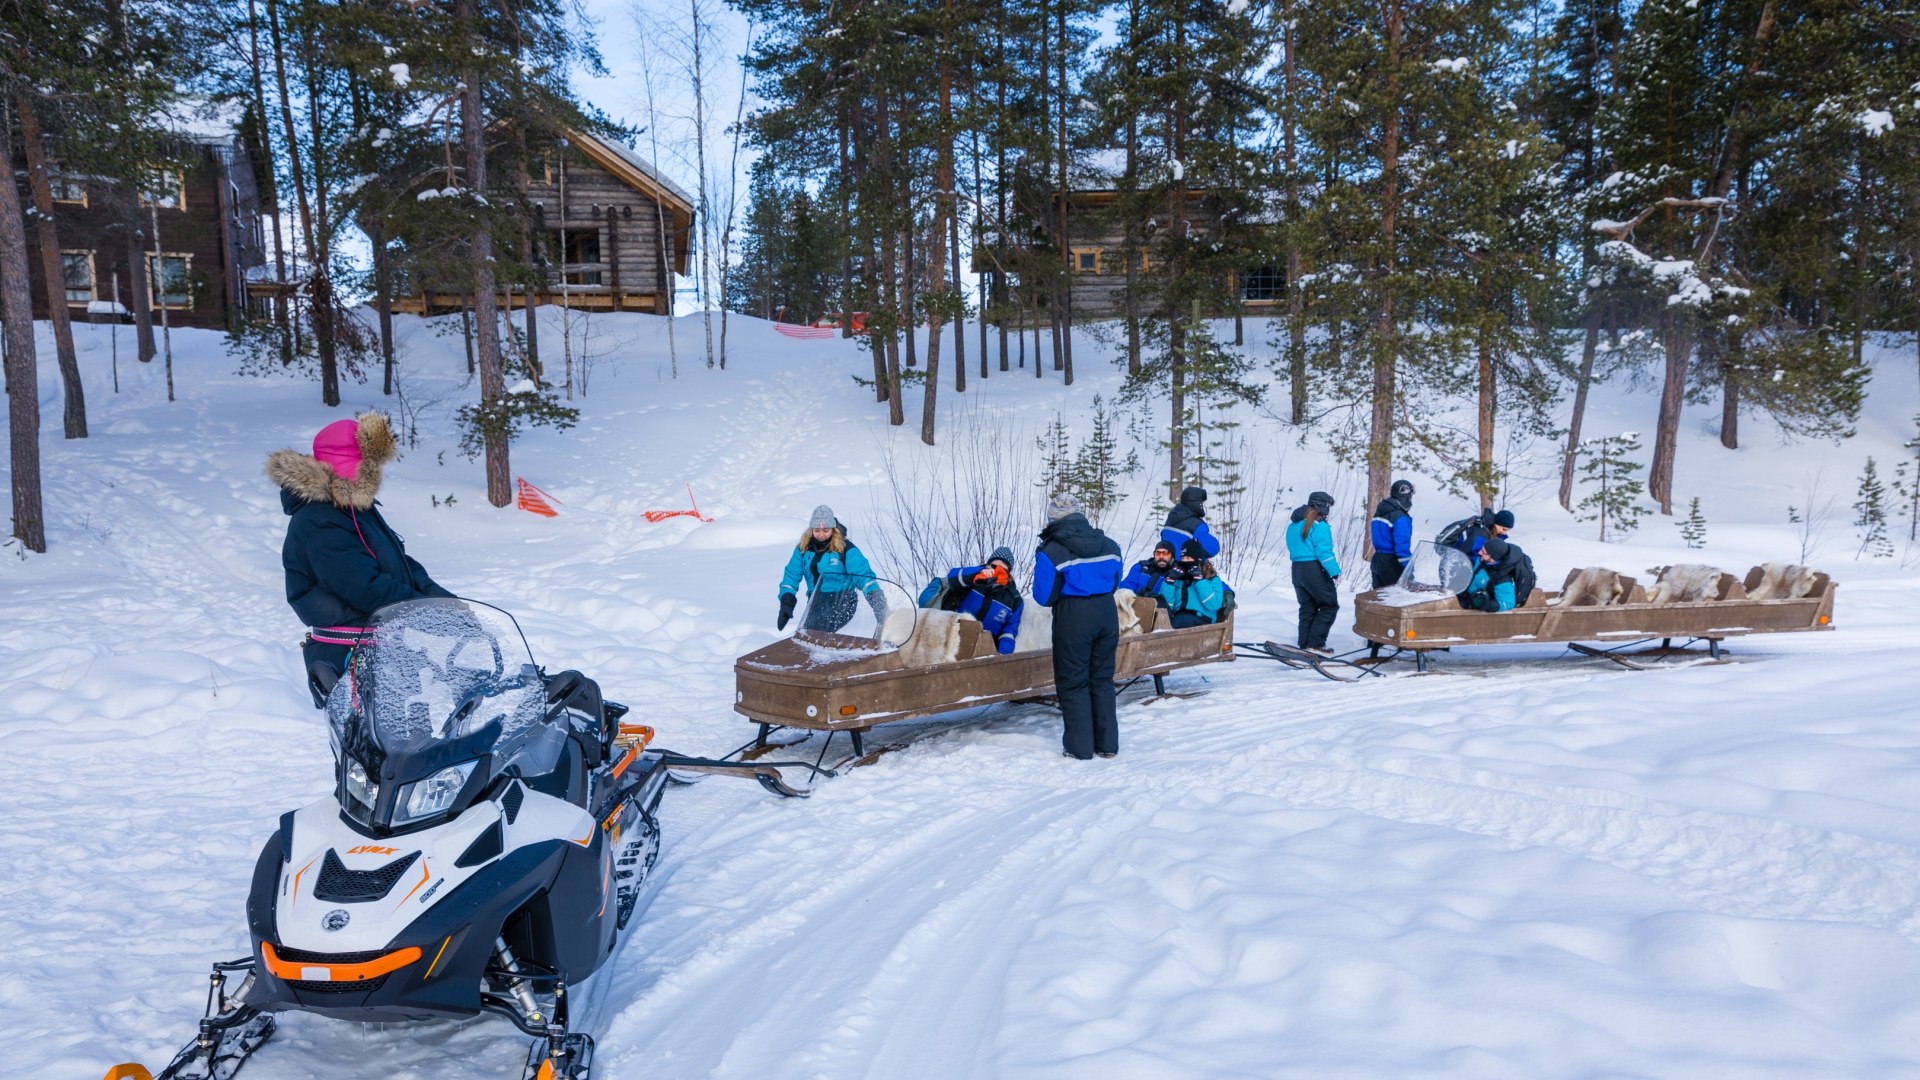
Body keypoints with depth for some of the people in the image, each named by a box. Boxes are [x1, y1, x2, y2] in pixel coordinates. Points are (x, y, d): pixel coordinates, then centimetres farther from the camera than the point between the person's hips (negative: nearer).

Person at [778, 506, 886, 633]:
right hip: (817, 603, 6)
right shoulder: (803, 548, 4)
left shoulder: (845, 548, -9)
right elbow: (792, 575, 4)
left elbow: (863, 576, -16)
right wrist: (786, 603, -11)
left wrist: (878, 603, -28)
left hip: (841, 603, -6)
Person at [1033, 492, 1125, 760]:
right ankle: (1107, 744, 21)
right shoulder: (1109, 546, 3)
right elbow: (1114, 584, 13)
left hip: (1072, 618, -5)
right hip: (1107, 612, 5)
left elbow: (1045, 597, -8)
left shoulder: (1051, 552, -13)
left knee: (1073, 683, 8)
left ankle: (1080, 747, 11)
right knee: (1102, 679, 16)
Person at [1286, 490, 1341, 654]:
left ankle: (1305, 644, 15)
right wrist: (1335, 572, -19)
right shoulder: (1319, 526, -13)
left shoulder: (1293, 526, 14)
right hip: (1315, 570, -8)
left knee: (1307, 608, 16)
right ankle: (1315, 643, -6)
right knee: (1330, 606, 0)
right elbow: (1324, 552, -19)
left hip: (1297, 569, 8)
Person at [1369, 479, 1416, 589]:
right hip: (1392, 565, -9)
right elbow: (1402, 547, -23)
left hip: (1377, 561, 9)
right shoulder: (1400, 518, -18)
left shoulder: (1379, 513, 9)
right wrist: (1409, 571, -19)